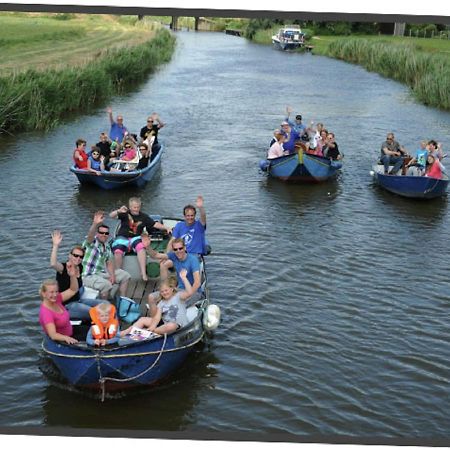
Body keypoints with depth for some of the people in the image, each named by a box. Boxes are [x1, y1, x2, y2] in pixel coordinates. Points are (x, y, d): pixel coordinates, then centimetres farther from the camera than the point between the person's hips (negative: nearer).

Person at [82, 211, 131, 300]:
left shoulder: (107, 245, 12)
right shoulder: (92, 242, -11)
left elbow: (109, 262, 10)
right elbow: (90, 235, -36)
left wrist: (112, 275, -8)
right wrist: (95, 224, -56)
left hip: (102, 272, 9)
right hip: (88, 276, -9)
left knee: (125, 276, 12)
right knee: (107, 284, -34)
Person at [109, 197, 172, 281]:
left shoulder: (143, 217, 10)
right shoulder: (125, 214, 2)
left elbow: (155, 224, 8)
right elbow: (111, 216, -11)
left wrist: (166, 228, -8)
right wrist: (118, 211, -33)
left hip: (136, 238, 1)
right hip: (123, 237, -1)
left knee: (141, 247, -34)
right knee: (118, 251, -32)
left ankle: (143, 273, -34)